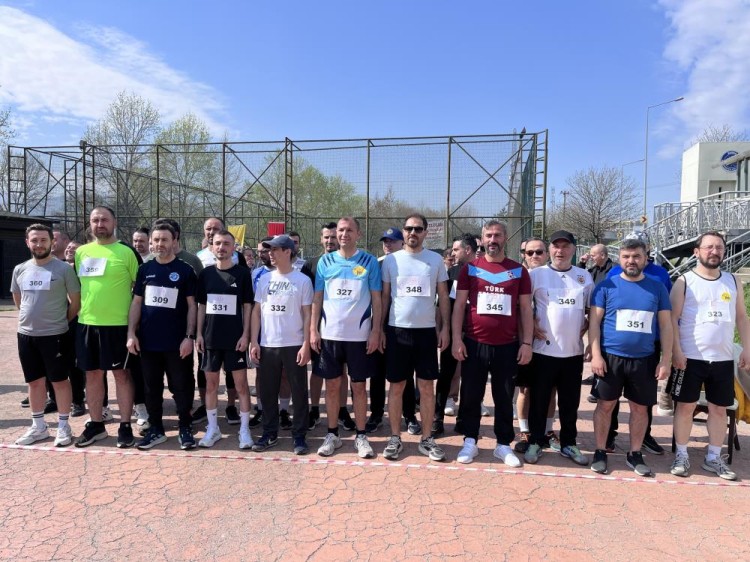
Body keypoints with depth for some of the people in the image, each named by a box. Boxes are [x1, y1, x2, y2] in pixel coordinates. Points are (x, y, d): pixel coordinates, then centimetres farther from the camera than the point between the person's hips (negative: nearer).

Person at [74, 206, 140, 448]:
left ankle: (125, 426, 12)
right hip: (87, 323, 5)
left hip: (117, 323, -5)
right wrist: (79, 309, 13)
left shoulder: (126, 252, -4)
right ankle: (96, 425, 25)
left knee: (121, 374, 3)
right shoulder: (81, 252, 9)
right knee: (92, 374, 12)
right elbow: (79, 284, 19)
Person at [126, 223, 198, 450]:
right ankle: (155, 429, 25)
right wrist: (131, 333, 1)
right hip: (148, 341, 3)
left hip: (177, 342, -3)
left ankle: (185, 429, 17)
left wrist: (189, 336, -10)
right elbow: (136, 303, 9)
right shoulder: (144, 269, 7)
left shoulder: (185, 270, -2)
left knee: (182, 387, 4)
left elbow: (192, 305, -3)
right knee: (152, 387, 12)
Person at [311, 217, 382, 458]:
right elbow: (317, 298, 7)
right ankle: (332, 434, 23)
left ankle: (361, 436, 20)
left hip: (359, 335, -2)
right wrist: (313, 330, 0)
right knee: (332, 386, 9)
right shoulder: (325, 261, 5)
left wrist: (376, 331, -6)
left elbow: (376, 299, 0)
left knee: (359, 386, 7)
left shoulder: (369, 261, 0)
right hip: (329, 334, 2)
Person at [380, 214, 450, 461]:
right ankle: (395, 438, 19)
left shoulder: (436, 260, 4)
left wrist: (445, 327, -1)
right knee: (396, 386, 7)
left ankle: (427, 439, 19)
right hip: (397, 330, 0)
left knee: (427, 387, 6)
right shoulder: (391, 260, 3)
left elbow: (443, 296, 6)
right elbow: (384, 297, 6)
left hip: (426, 331, 0)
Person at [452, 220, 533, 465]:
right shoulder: (470, 268, 3)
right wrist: (456, 338, -6)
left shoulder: (519, 270, 5)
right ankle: (470, 441, 23)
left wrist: (527, 342, -2)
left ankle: (503, 445, 25)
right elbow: (459, 304, 2)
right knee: (470, 396, 8)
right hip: (474, 343, 0)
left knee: (505, 398, 11)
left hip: (508, 346, 1)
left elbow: (525, 309, 5)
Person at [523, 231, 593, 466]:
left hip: (574, 351, 3)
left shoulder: (584, 276, 8)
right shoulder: (537, 274, -3)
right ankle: (536, 442, 18)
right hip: (543, 349, -3)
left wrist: (586, 326, 4)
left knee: (570, 402, 12)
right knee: (539, 400, 5)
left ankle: (569, 444, 26)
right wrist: (530, 327, -6)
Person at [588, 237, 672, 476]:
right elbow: (594, 322, -3)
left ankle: (635, 454, 26)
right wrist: (596, 355, -10)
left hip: (644, 359, 2)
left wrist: (666, 360, -1)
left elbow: (665, 325, 6)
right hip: (610, 356, -2)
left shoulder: (658, 288, 5)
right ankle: (600, 452, 18)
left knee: (640, 408, 11)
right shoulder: (606, 286, -1)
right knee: (605, 405, 5)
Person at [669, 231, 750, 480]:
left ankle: (713, 458, 23)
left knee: (719, 408, 10)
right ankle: (681, 455, 15)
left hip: (723, 358, 4)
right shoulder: (684, 281, -4)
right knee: (686, 406, 3)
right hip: (690, 357, -4)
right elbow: (673, 318, -7)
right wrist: (676, 351, -14)